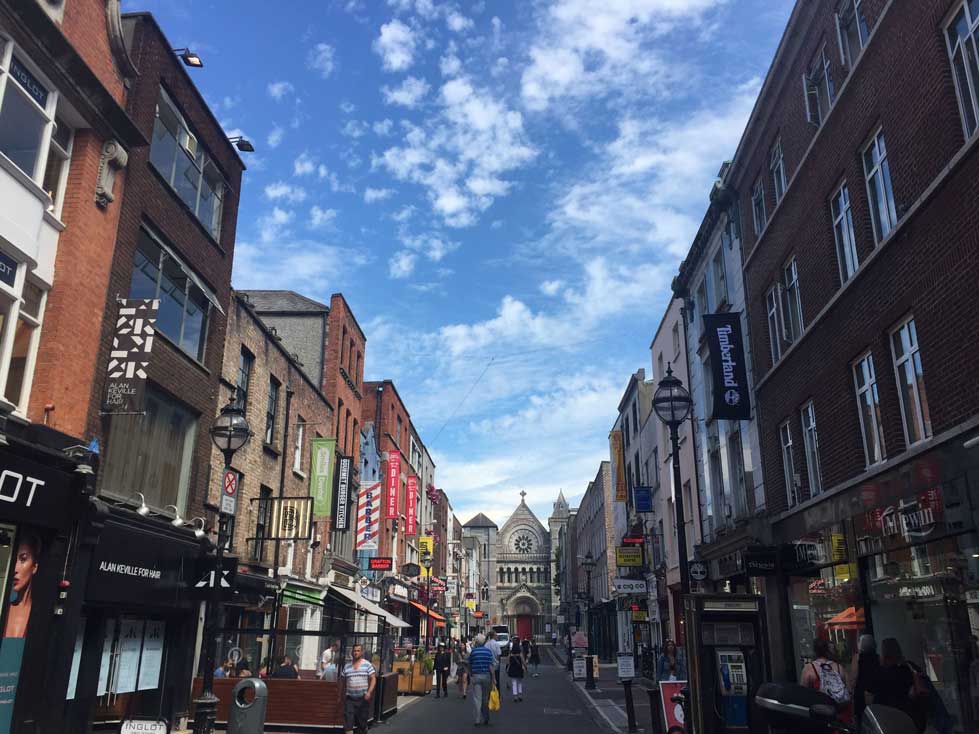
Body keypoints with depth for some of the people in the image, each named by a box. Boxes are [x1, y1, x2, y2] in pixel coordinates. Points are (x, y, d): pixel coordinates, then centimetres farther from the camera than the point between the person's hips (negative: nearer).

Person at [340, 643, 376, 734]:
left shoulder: (367, 664, 0)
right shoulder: (347, 666, 8)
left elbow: (373, 679, -5)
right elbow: (342, 681, 16)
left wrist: (369, 692, -17)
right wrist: (342, 695, 13)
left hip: (363, 699, -1)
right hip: (350, 698, 1)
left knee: (362, 723, 8)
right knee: (348, 723, -8)